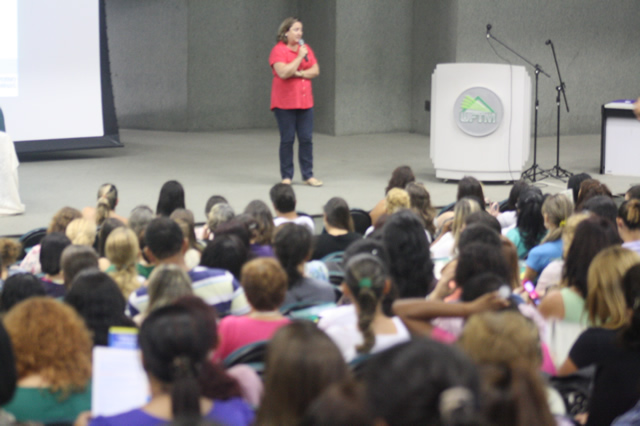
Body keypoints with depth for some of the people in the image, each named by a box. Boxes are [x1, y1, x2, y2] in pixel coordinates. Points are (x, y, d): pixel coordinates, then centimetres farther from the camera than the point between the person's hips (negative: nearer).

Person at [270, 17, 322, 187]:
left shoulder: (305, 48, 10)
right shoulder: (278, 50, -7)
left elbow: (315, 71, 6)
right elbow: (283, 72, -18)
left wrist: (299, 73, -10)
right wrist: (299, 57, -15)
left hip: (305, 101, 5)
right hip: (285, 102, -5)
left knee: (306, 139, 3)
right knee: (287, 140, 0)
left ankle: (308, 175, 9)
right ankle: (286, 176, 8)